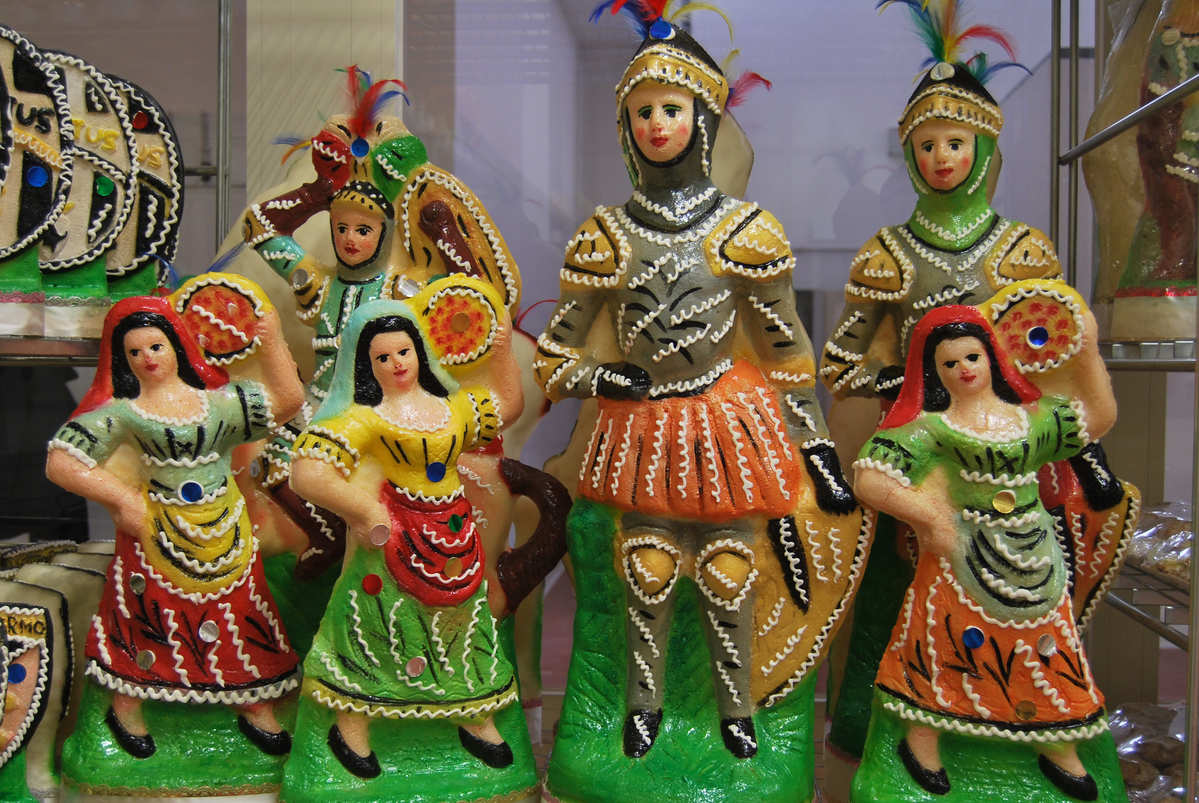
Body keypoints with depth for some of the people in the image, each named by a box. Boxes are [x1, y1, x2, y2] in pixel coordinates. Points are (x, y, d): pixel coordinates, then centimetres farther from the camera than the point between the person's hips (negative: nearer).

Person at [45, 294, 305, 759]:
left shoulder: (215, 399, 5)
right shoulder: (122, 412, -6)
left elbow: (288, 399, 5)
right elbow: (59, 462, -12)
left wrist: (272, 344, -3)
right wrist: (122, 498, -17)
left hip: (224, 529, 3)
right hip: (159, 529, -3)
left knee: (238, 614, 11)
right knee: (151, 616, 8)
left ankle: (253, 707, 28)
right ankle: (126, 709, 32)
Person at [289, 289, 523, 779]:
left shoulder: (453, 405, 7)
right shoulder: (362, 417, -14)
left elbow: (508, 406, 23)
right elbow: (306, 473, -25)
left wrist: (503, 352, 15)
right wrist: (364, 511, -21)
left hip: (455, 539, 6)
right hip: (396, 541, -6)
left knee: (462, 622, 17)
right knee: (380, 627, 4)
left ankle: (472, 716, 36)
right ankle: (351, 726, 24)